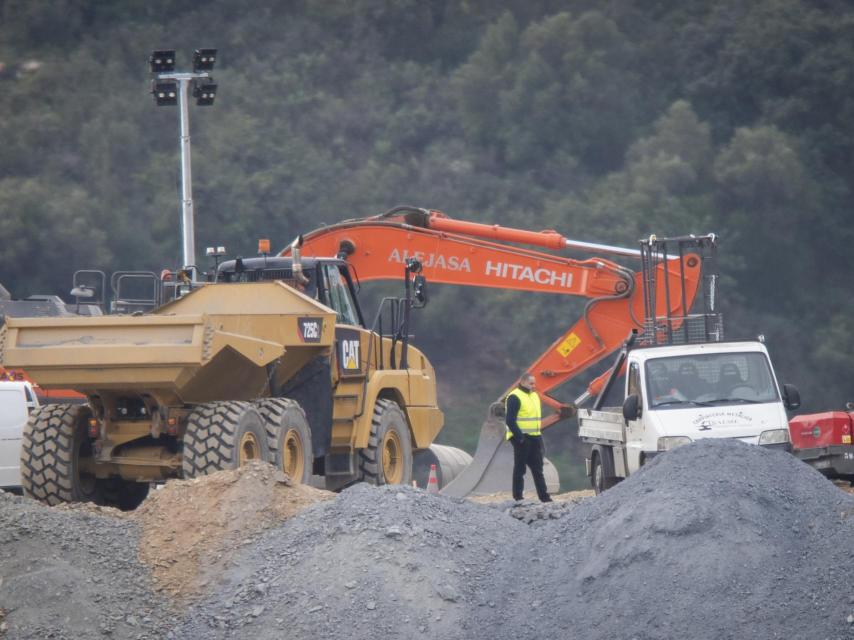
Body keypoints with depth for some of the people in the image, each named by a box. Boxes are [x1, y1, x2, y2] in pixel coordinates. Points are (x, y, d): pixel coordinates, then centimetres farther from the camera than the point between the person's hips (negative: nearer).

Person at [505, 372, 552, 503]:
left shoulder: (534, 396, 16)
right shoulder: (514, 397, -11)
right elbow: (510, 420, -17)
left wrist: (539, 435, 16)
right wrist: (519, 437, -21)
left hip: (535, 438, 8)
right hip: (522, 439, -8)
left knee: (538, 468, 8)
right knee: (519, 469, -2)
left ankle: (544, 496, 10)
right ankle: (518, 497, 3)